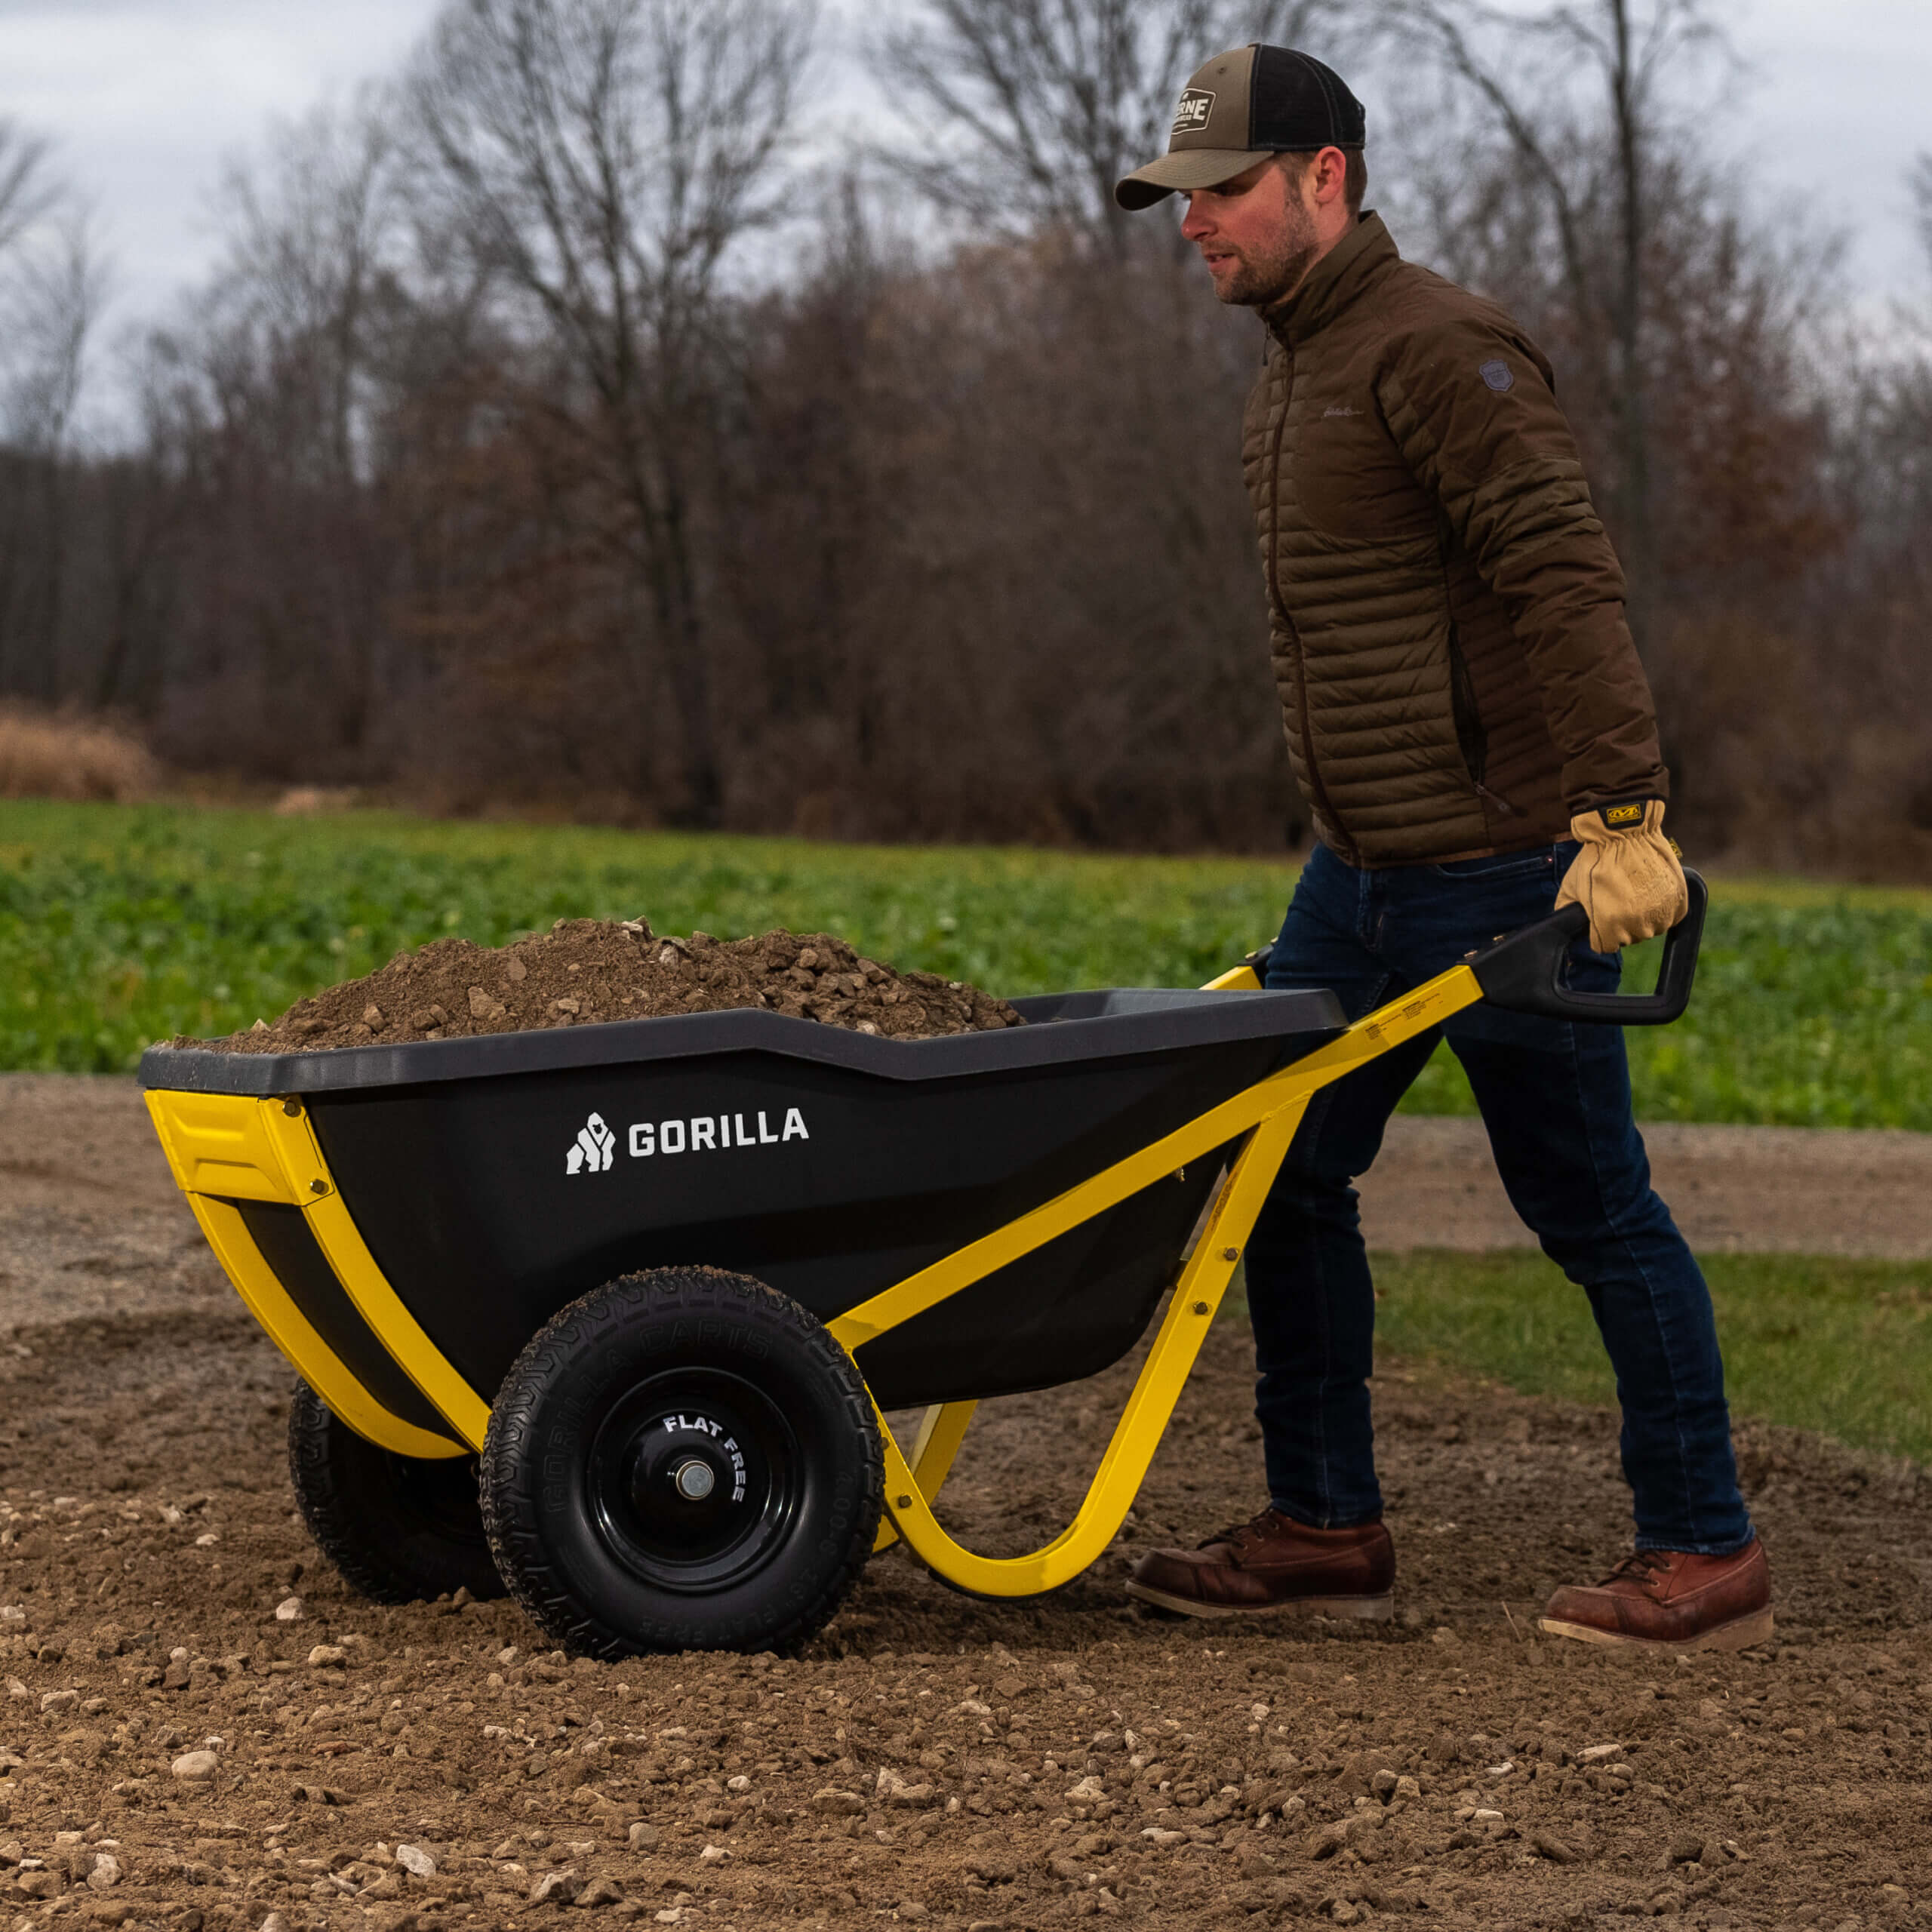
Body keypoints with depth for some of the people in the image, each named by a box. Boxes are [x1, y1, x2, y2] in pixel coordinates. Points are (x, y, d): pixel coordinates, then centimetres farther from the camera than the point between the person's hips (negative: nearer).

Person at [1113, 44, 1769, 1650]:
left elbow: (1566, 583, -22)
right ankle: (1326, 1530, 17)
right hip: (1363, 868, 10)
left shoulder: (1441, 349, -14)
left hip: (1506, 876, -9)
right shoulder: (1295, 369, 16)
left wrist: (1621, 811, -29)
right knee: (1286, 1174, 8)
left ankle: (1707, 1555, 8)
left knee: (1591, 1208, -2)